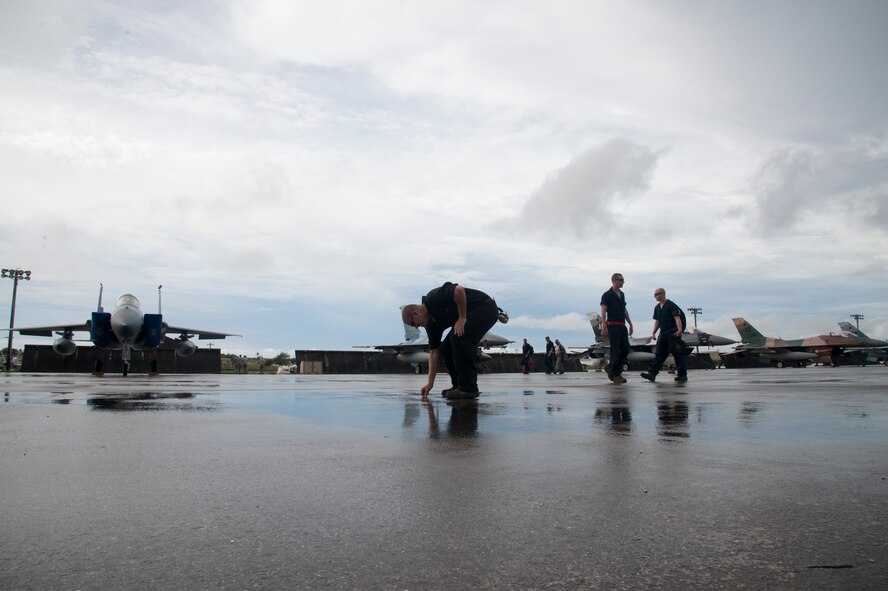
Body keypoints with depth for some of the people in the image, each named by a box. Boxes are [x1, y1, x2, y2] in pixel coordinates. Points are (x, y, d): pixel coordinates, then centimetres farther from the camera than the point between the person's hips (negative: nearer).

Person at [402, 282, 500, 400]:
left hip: (486, 308, -10)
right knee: (446, 348, 3)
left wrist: (462, 317, -23)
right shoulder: (431, 323, 5)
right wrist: (430, 383, 4)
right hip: (472, 315, 10)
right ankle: (459, 385, 12)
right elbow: (434, 351, 6)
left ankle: (468, 388, -15)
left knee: (458, 338, -23)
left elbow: (459, 290, -34)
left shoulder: (434, 298, -20)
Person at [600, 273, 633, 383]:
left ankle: (611, 368, 19)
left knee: (626, 349, 5)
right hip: (613, 326, -8)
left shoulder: (622, 294, 17)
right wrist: (604, 326, -24)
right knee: (615, 350, -5)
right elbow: (603, 311, -14)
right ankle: (616, 375, 3)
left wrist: (630, 324, 22)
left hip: (622, 326, 8)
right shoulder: (607, 295, -6)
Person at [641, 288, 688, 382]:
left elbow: (677, 318, -17)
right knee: (659, 354, 3)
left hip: (673, 333, -7)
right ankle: (652, 373, 0)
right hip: (663, 335, 7)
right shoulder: (657, 307, 14)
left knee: (677, 354, -2)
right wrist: (653, 333, 13)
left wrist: (680, 330, -29)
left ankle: (682, 375, 5)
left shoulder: (671, 305, -9)